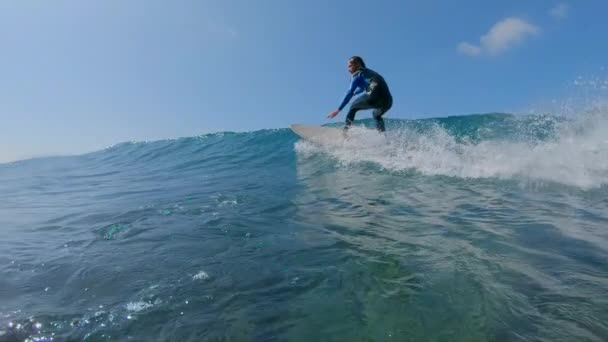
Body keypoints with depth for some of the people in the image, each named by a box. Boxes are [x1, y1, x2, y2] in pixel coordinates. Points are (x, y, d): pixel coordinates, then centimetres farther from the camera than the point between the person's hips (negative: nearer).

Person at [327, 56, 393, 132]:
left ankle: (346, 130, 3)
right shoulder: (371, 72, 33)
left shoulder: (358, 74, 11)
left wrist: (338, 110, 0)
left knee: (353, 107, 16)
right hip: (388, 101, 7)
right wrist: (354, 92, 68)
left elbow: (350, 93, 1)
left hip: (374, 97, -7)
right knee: (377, 115, 34)